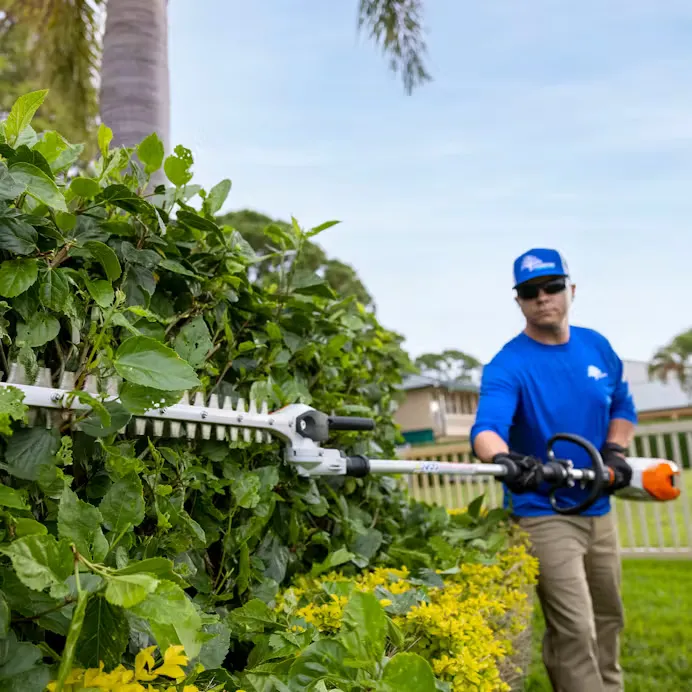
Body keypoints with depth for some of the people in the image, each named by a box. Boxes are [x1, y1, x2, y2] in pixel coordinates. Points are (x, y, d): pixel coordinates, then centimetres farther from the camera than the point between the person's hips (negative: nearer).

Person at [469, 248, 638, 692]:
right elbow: (487, 425, -34)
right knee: (575, 633, -9)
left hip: (599, 509, 7)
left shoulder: (598, 347, 3)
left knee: (608, 621, 22)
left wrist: (615, 450, -1)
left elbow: (623, 407, 17)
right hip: (544, 514, -6)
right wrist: (502, 458, -56)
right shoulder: (508, 366, -17)